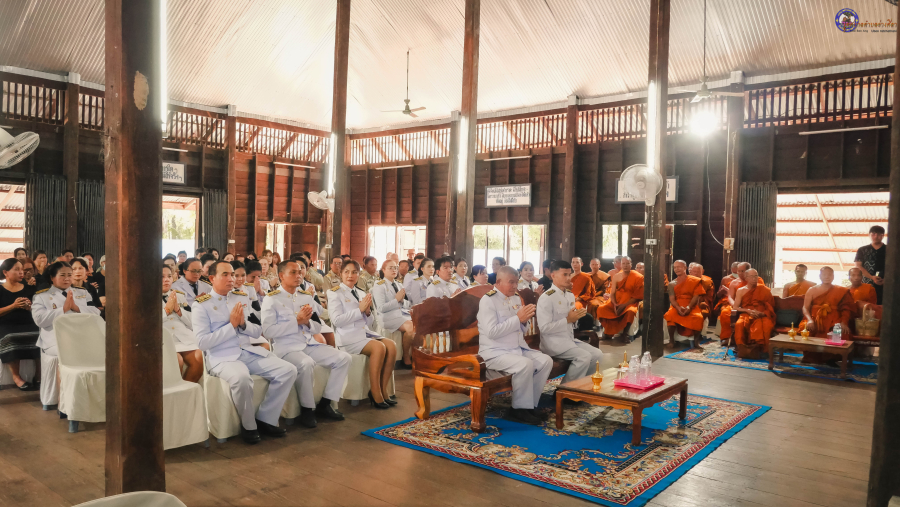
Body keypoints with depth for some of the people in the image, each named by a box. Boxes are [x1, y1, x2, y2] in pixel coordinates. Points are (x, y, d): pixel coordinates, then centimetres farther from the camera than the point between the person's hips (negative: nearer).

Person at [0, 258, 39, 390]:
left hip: (28, 324, 2)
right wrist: (13, 306, -14)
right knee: (11, 340, -35)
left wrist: (29, 307, -7)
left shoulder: (29, 288, 15)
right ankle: (16, 376, -15)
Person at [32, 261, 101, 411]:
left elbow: (95, 313, 8)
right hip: (55, 341, -3)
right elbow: (39, 319, -6)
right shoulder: (42, 296, 12)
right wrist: (63, 309, -12)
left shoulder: (82, 293, 21)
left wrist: (76, 308, -7)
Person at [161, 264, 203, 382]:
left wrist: (178, 310, 2)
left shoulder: (179, 295, 24)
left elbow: (192, 323, 17)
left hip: (185, 337, 4)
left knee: (198, 358, -25)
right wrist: (167, 309, -5)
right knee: (177, 360, -32)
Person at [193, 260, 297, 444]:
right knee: (241, 378, -38)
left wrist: (243, 323, -8)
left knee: (289, 370, -13)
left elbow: (257, 332, 14)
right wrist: (231, 325, -14)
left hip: (249, 352, 6)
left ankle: (265, 418, 1)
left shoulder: (242, 297, 13)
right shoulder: (201, 304, -2)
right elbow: (202, 342, -11)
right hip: (222, 357, -5)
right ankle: (248, 425, -11)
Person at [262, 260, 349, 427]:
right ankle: (307, 409, -14)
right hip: (287, 347, -6)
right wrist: (297, 321, -16)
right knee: (306, 363, -37)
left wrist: (308, 322, -7)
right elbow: (268, 331, -14)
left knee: (344, 358, -9)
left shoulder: (306, 297, 15)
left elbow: (318, 327, 16)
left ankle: (325, 403, 1)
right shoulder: (272, 300, -2)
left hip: (311, 344, 7)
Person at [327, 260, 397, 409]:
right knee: (379, 347, -29)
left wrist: (368, 311, -3)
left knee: (391, 346, -20)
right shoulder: (335, 293, 2)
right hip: (347, 336, -6)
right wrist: (360, 310, -14)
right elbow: (336, 320, -12)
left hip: (365, 332, 6)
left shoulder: (361, 294, 19)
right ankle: (375, 394, -20)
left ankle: (383, 390, -14)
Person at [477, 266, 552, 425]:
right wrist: (518, 318, -19)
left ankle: (530, 405, -1)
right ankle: (520, 409, -12)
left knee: (546, 360, -11)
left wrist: (525, 320, -2)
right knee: (525, 364, -30)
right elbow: (491, 332, -22)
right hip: (494, 352, -8)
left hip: (519, 348, 8)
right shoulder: (488, 300, -9)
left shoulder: (516, 298, 14)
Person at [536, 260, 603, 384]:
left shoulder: (570, 296, 13)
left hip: (570, 339, 9)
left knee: (597, 354, -4)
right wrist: (568, 320, -21)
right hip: (554, 342, -9)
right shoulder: (546, 298, -15)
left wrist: (576, 317, 1)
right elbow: (544, 328, -21)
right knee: (584, 356, -24)